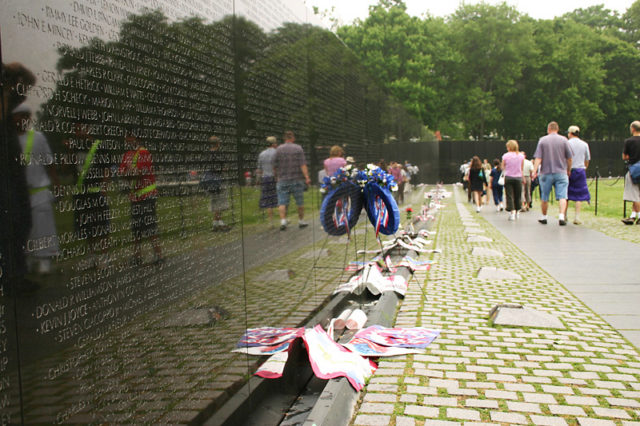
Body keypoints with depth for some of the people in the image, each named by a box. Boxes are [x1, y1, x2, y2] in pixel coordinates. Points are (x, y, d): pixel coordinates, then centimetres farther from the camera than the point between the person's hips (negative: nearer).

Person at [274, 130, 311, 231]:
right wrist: (307, 177, -13)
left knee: (282, 202, -1)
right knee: (300, 202, 13)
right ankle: (301, 221, 21)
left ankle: (283, 221, -17)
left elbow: (275, 166, 4)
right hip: (297, 180, 0)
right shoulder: (298, 148, -2)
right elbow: (303, 164, -10)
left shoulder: (279, 149, 1)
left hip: (283, 180, 0)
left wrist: (277, 176, 20)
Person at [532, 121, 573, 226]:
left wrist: (534, 171, -7)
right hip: (561, 173, 0)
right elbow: (569, 158, 4)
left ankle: (544, 217, 22)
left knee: (544, 197, 11)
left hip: (546, 173, 0)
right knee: (562, 196, -3)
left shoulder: (542, 140, -1)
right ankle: (562, 216, -18)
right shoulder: (563, 140, 1)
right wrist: (568, 170, 17)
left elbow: (538, 158, -7)